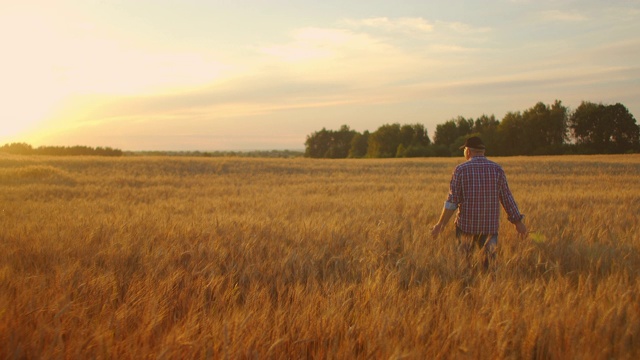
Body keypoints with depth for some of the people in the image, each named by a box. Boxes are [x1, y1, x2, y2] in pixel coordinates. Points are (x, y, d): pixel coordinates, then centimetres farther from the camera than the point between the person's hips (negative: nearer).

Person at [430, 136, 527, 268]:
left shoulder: (461, 169, -5)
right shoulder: (497, 169, 2)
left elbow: (452, 201, -9)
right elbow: (507, 198, 2)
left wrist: (440, 225, -4)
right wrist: (518, 222, 11)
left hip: (466, 224, -2)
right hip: (490, 226, 2)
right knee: (489, 264, 7)